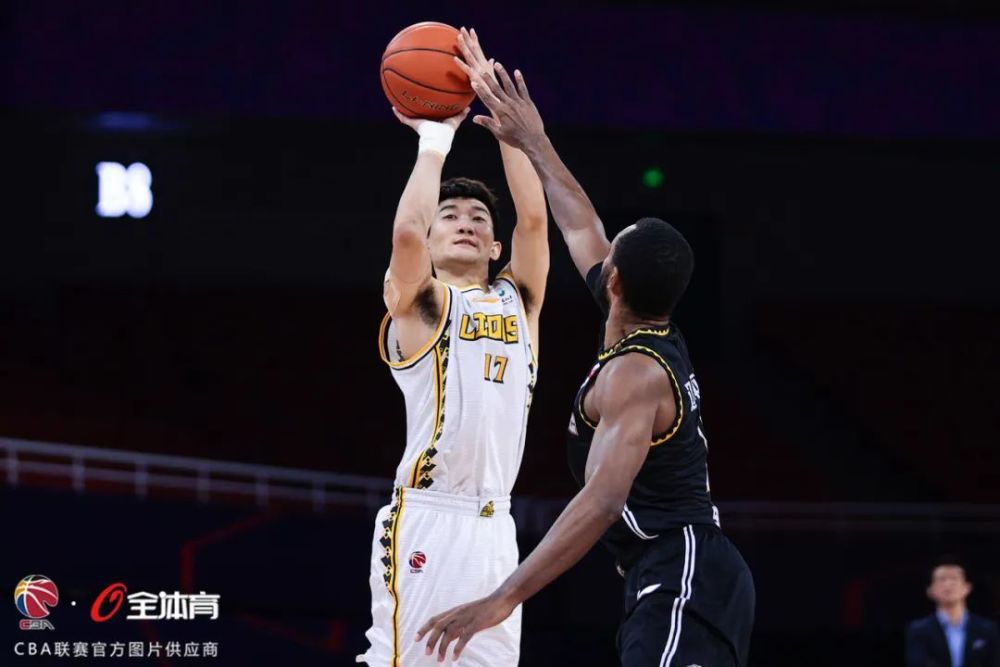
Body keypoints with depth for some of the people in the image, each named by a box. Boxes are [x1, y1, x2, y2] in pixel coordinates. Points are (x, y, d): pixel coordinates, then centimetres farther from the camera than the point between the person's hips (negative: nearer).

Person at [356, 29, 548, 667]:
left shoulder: (519, 300, 19)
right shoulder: (419, 303, 5)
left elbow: (534, 215, 6)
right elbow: (406, 229, -15)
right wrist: (436, 139, -1)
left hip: (494, 525, 6)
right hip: (427, 519, -6)